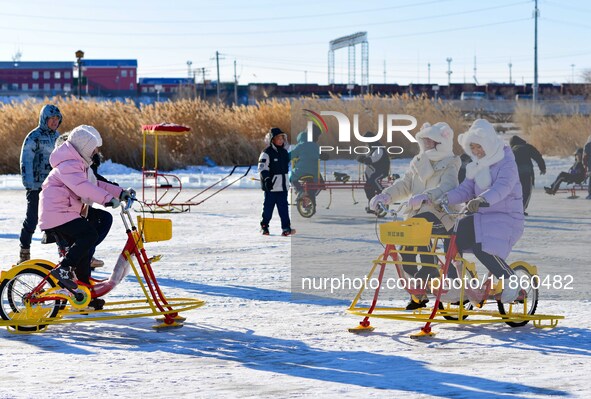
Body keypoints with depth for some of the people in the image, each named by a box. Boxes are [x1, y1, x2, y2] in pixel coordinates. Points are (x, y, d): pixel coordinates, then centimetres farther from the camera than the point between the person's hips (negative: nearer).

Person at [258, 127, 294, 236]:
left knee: (284, 207, -1)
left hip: (283, 186, 5)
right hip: (271, 186, -5)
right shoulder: (267, 153, -8)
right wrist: (266, 178, -28)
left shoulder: (285, 152, 14)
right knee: (268, 207, 2)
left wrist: (287, 182, 28)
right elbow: (262, 168, -14)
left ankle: (286, 228, -4)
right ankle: (264, 226, 17)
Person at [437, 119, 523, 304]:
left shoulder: (506, 163, -12)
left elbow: (502, 187, -30)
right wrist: (446, 198, -14)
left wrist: (481, 200, -48)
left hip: (506, 217, -8)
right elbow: (466, 188, 6)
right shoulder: (477, 165, 13)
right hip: (482, 216, 8)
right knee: (454, 237, -13)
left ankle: (509, 279, -7)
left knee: (482, 249, -29)